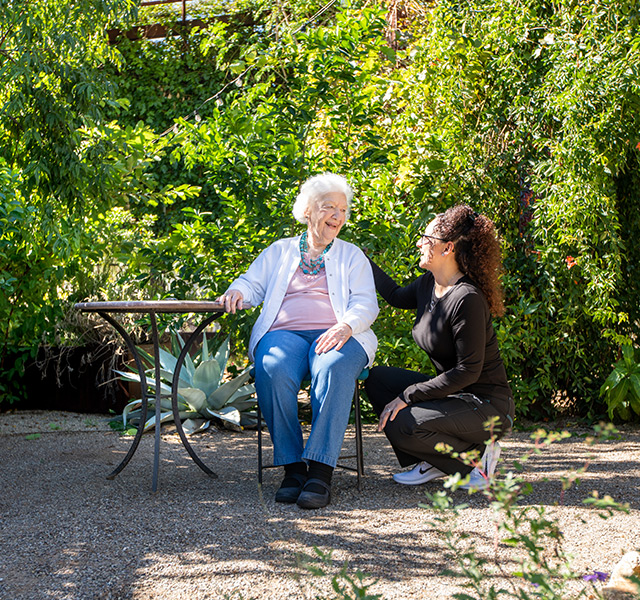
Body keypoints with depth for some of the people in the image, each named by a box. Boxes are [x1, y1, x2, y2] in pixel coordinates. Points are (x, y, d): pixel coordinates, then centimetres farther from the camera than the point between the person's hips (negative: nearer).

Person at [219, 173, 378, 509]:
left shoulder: (352, 256, 22)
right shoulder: (279, 251, 26)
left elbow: (365, 304, 10)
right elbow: (253, 283, 20)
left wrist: (346, 325, -13)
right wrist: (238, 292, -6)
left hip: (336, 335, -1)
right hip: (284, 332, 1)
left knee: (334, 369, -38)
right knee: (273, 371, -36)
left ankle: (320, 472, -41)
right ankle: (292, 468, -28)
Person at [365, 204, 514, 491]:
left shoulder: (467, 298, -24)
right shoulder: (429, 284, 2)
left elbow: (468, 371, -24)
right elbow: (397, 296, 26)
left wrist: (407, 397, -22)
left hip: (487, 406, -9)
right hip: (452, 392, 9)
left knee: (402, 426, -26)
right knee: (377, 379, 5)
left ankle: (476, 457, -3)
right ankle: (435, 460, 7)